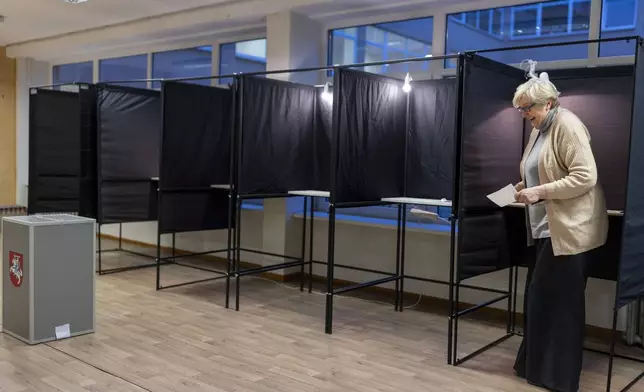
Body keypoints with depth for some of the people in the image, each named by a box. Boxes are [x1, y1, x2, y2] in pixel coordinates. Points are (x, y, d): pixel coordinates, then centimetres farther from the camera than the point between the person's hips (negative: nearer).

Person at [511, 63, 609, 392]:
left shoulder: (567, 125, -14)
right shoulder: (538, 130, 14)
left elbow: (585, 177, -21)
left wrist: (539, 192, -23)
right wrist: (526, 187, 7)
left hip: (570, 229, -9)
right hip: (547, 228, 9)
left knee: (558, 301, -1)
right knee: (539, 297, 12)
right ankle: (537, 365, 26)